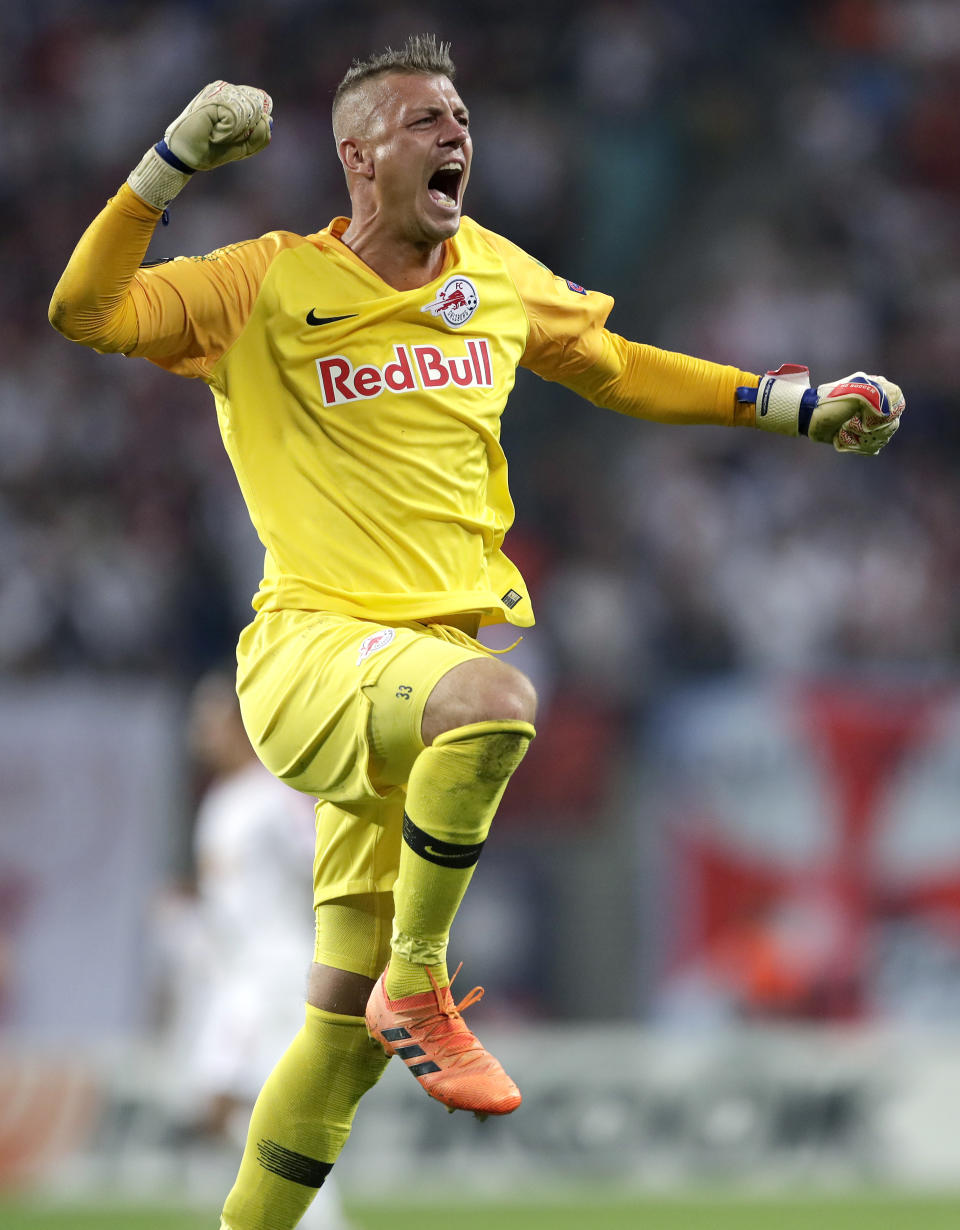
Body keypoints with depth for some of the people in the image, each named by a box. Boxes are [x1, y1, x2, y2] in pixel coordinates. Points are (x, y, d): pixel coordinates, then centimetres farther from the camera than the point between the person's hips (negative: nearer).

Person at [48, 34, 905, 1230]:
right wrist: (170, 166, -20)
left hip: (459, 634, 5)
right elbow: (87, 311, -10)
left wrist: (790, 401, 23)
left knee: (346, 1022, 3)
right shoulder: (271, 288, -2)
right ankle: (417, 983, -21)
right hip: (317, 640, -5)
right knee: (491, 698, -38)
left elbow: (615, 368, 28)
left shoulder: (497, 276, 12)